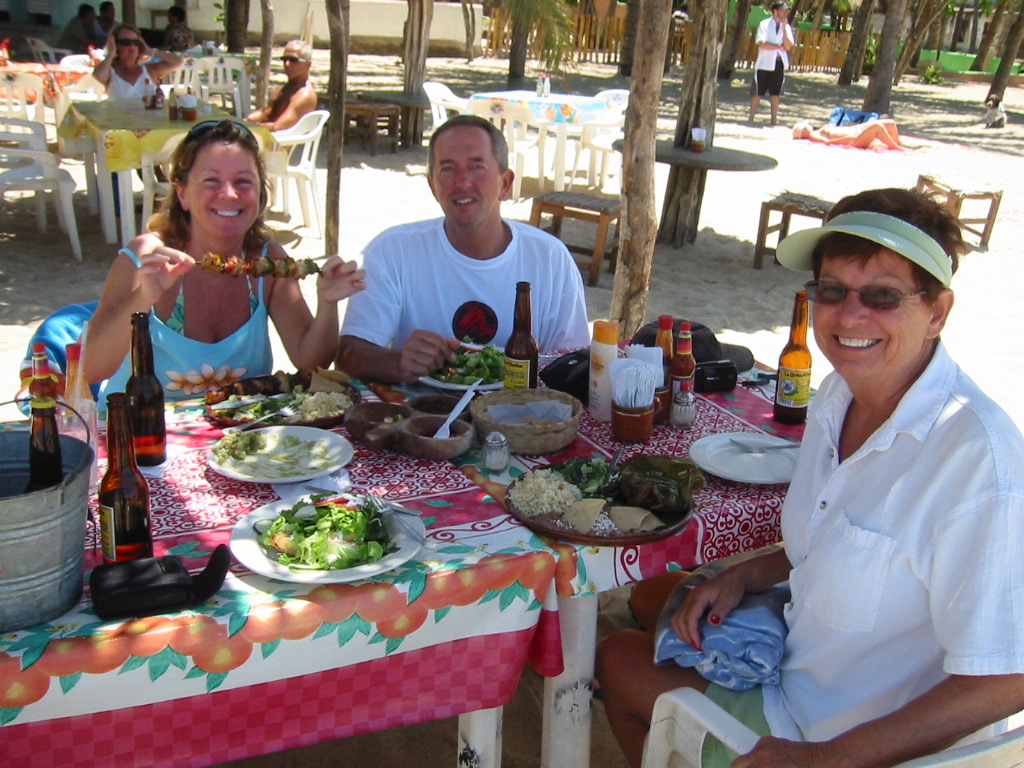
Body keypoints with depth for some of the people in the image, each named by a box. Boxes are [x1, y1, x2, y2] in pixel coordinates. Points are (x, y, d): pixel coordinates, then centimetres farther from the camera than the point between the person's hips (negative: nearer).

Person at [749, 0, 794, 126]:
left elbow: (788, 46, -5)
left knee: (776, 93, 5)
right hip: (764, 63, -4)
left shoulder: (787, 27, 8)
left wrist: (784, 27, -10)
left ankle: (774, 119, 9)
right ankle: (751, 118, 8)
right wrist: (779, 46, -10)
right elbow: (762, 43, -16)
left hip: (779, 64, 4)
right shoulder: (765, 24, -4)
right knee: (757, 92, 1)